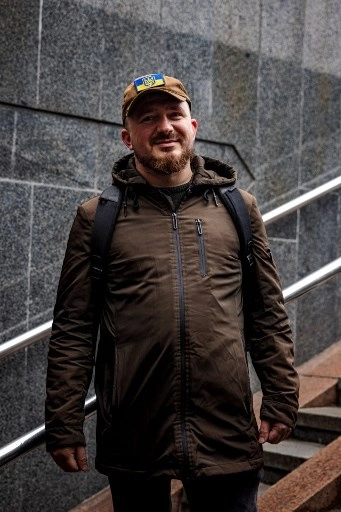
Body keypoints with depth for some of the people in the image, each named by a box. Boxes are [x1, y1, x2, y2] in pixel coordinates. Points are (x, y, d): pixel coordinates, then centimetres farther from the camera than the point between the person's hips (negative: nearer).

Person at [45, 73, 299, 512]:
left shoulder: (239, 207, 9)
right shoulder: (97, 217, 4)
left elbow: (269, 315, 10)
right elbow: (72, 330, 2)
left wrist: (281, 401, 5)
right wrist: (64, 425, -2)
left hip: (228, 433, 1)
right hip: (133, 439, 0)